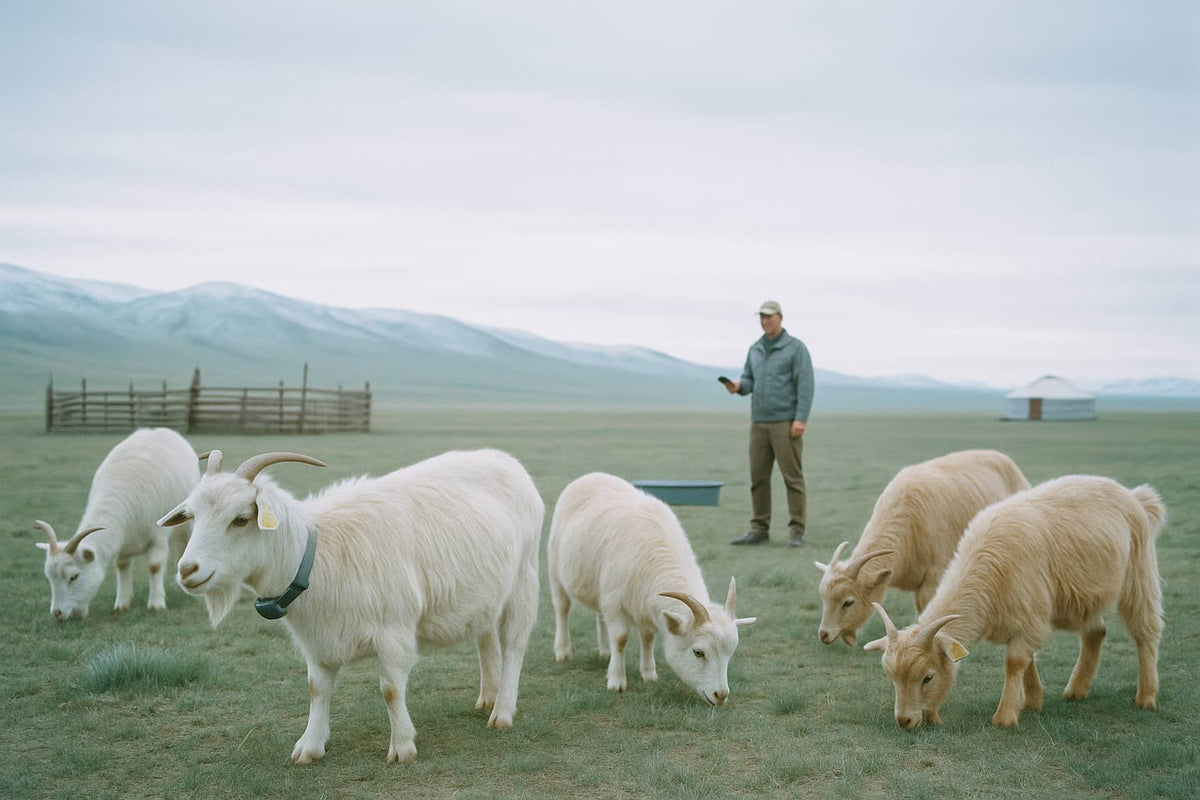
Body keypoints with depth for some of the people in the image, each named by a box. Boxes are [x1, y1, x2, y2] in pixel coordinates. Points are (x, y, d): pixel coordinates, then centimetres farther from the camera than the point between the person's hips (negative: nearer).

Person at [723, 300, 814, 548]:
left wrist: (801, 419, -17)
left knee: (793, 477, -5)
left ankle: (797, 532, -2)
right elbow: (749, 381, 18)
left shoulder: (796, 348, -3)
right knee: (758, 478, 5)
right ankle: (759, 529, 11)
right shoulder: (755, 349, 15)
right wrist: (738, 386, -7)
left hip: (786, 423, -6)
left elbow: (805, 385, -9)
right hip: (759, 422, 6)